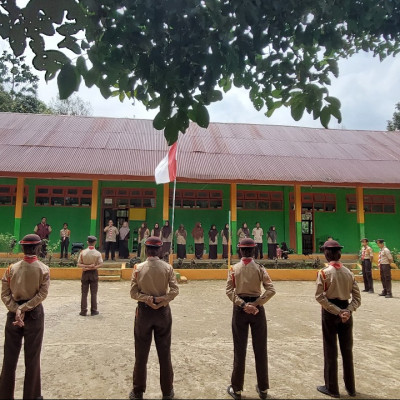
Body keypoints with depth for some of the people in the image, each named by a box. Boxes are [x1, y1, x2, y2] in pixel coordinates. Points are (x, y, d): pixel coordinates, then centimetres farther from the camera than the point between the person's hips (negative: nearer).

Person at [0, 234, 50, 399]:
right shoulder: (44, 269, -10)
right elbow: (42, 294, -16)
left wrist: (17, 310, -13)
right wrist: (23, 309, -14)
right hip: (35, 313, -2)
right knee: (32, 357, 10)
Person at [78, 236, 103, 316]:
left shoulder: (83, 252, -6)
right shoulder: (98, 253, -9)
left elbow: (79, 264, -7)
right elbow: (100, 264, -14)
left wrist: (86, 266, -12)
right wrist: (92, 267, -16)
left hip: (85, 273, 1)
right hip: (94, 273, -1)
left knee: (84, 293, 8)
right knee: (93, 293, 7)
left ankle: (83, 311, 10)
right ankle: (93, 310, 12)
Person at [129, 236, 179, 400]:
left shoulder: (139, 268, -8)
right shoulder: (167, 267, -8)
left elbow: (133, 293, -9)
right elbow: (174, 290, -13)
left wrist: (147, 299, -12)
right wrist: (160, 300, -12)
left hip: (144, 311, 0)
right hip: (163, 311, 1)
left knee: (141, 353, 13)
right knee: (164, 353, 12)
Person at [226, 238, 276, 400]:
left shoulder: (234, 268, -3)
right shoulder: (260, 268, -4)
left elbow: (229, 291, -11)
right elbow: (271, 290, -12)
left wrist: (243, 305, -15)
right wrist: (256, 304, -13)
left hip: (240, 309, 0)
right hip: (257, 309, 0)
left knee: (239, 349, 9)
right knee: (260, 349, 12)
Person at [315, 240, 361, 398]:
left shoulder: (324, 272, -13)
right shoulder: (348, 272, 1)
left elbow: (320, 297, -19)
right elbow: (357, 297, -1)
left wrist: (337, 311, -16)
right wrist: (348, 310, -11)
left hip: (330, 313, -4)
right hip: (346, 312, 4)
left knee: (331, 351, 8)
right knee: (347, 350, 17)